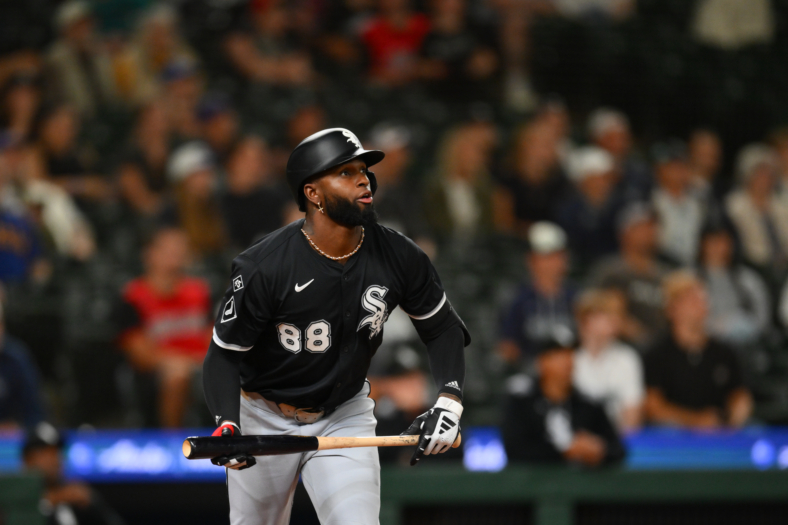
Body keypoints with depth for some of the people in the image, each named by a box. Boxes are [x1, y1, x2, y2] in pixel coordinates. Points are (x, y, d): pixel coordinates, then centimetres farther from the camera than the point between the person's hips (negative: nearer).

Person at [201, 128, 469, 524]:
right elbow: (224, 354, -17)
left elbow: (442, 328, 1)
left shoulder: (399, 257, -13)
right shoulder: (263, 267, -24)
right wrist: (227, 425, -35)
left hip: (345, 417, 2)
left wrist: (448, 402, -15)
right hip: (266, 420, -2)